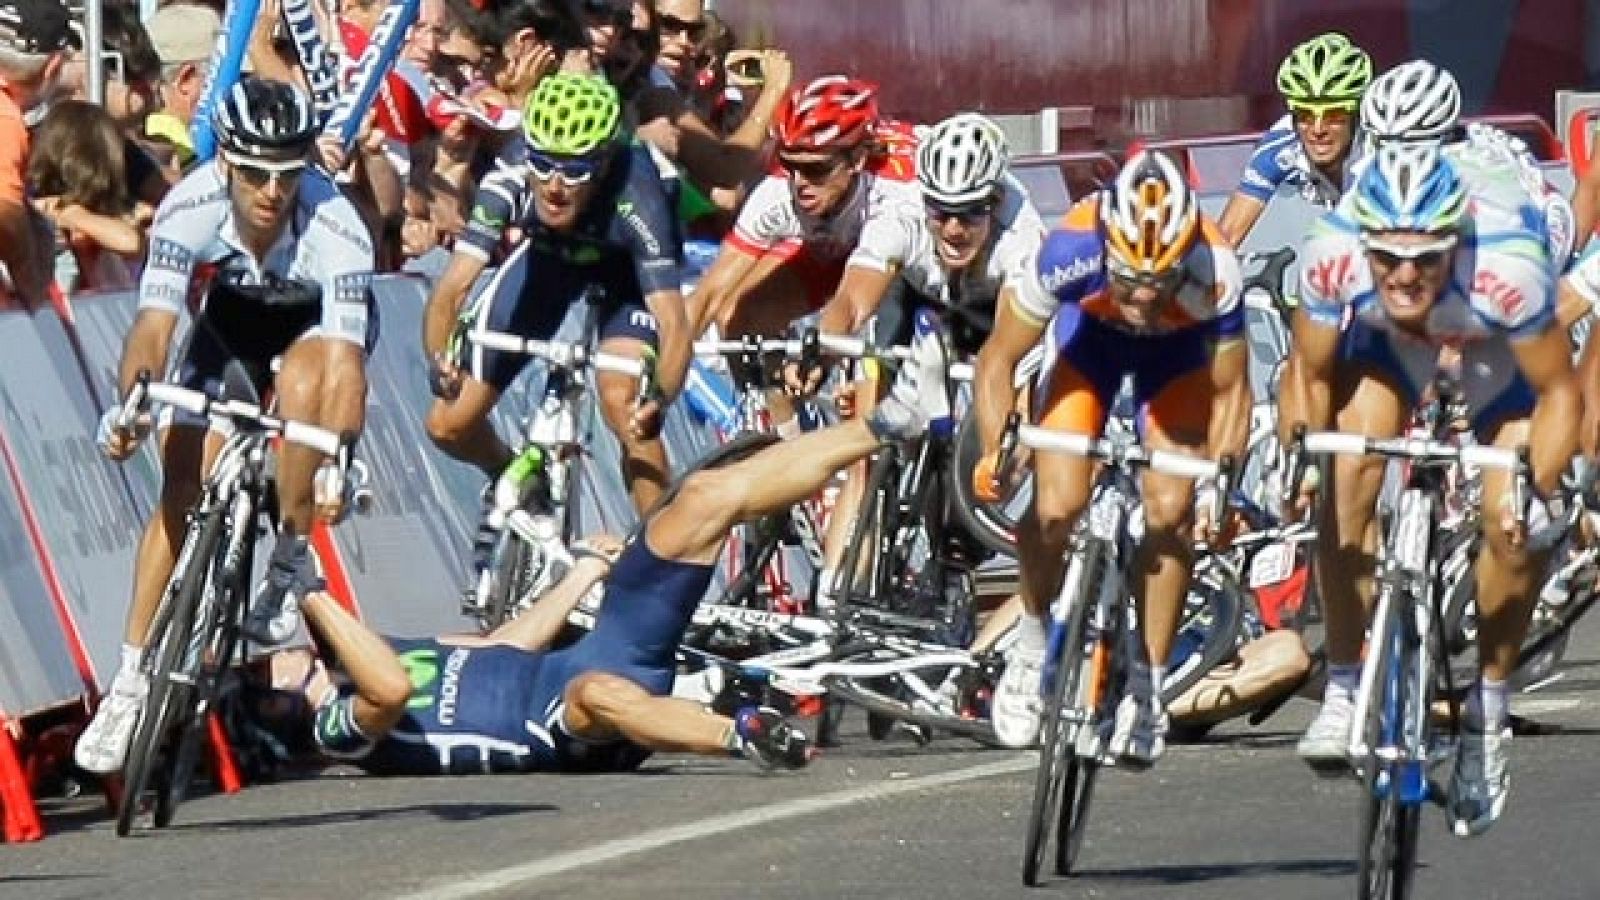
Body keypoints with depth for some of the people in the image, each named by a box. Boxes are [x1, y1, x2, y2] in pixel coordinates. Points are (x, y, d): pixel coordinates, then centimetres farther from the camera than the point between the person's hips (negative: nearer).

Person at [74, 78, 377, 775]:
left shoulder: (335, 226, -38)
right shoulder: (190, 207, -33)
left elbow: (347, 361, -44)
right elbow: (155, 322, -38)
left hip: (315, 325, -2)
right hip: (231, 314, 2)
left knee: (302, 379, -37)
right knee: (181, 492, -8)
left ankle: (292, 561, -17)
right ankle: (130, 680, 0)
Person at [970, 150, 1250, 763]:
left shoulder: (1213, 272, -38)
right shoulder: (1071, 252, -39)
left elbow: (1229, 391, -22)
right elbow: (999, 359, -25)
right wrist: (994, 450, -39)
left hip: (1178, 346, 0)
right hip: (1090, 331, 0)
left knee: (1169, 510, -15)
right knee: (1055, 506, -16)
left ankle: (1147, 688, 2)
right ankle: (1032, 642, 13)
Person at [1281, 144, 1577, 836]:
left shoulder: (1507, 268, -42)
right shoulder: (1331, 259, -37)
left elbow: (1558, 394, -27)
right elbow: (1309, 375, -17)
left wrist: (1535, 489, -40)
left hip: (1496, 345, -1)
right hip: (1386, 342, 1)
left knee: (1514, 530, -16)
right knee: (1349, 474, -24)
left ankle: (1487, 715, 7)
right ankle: (1343, 691, -11)